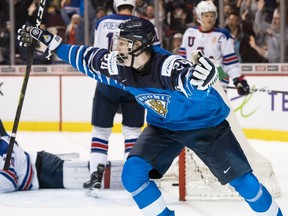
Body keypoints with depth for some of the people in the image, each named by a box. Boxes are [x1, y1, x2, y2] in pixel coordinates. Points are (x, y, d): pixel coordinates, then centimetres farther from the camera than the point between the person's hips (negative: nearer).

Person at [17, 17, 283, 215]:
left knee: (242, 179, -5)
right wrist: (45, 39, -4)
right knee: (133, 173, -14)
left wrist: (200, 76, -77)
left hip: (206, 125, -5)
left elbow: (193, 83, -53)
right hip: (164, 126, 5)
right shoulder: (118, 67, -16)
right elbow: (84, 58, -3)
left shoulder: (167, 67, -36)